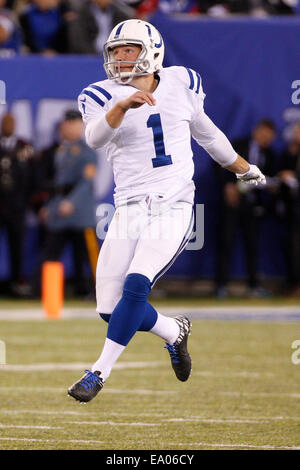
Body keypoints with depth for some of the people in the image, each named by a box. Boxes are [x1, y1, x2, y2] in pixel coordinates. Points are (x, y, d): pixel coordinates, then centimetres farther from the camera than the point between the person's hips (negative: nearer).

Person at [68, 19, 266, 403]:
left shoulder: (181, 84, 6)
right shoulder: (104, 96, 0)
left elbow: (206, 133, 24)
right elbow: (94, 138, -23)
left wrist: (245, 169, 37)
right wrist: (123, 105, -41)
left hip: (173, 208, -1)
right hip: (129, 209, 1)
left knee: (135, 285, -22)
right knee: (111, 308, -2)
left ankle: (99, 373, -13)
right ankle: (174, 332, 27)